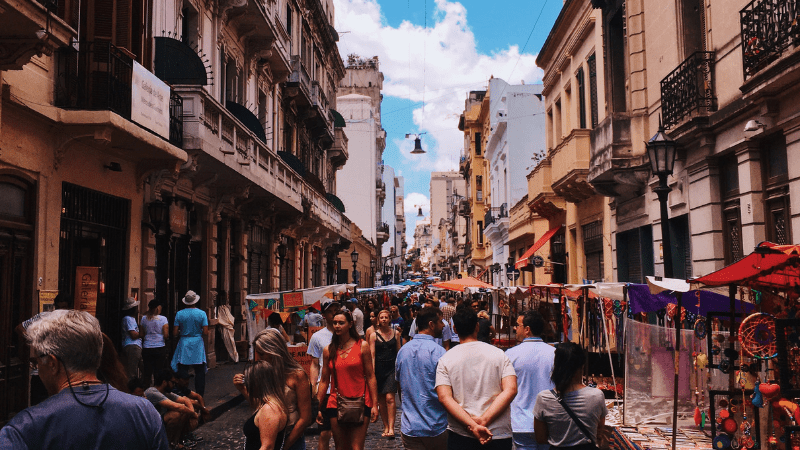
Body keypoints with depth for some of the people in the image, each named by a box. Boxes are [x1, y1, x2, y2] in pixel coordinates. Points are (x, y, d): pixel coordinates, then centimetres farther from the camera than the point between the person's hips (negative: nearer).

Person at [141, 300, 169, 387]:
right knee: (159, 372, 3)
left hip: (146, 349, 3)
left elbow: (141, 335, 5)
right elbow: (166, 335, -8)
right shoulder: (163, 319, -5)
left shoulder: (143, 319, 4)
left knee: (147, 373, 6)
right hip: (160, 348, -3)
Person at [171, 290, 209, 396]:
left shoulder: (179, 314, -2)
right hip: (197, 344, -1)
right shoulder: (202, 314, -5)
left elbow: (175, 332, -4)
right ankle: (199, 395, 5)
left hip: (184, 343, 1)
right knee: (199, 372, 5)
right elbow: (205, 332, -8)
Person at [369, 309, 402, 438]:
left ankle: (391, 428, -13)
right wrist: (372, 372, -7)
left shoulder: (396, 333, 7)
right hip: (379, 368, 1)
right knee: (381, 399, 5)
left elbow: (399, 352, 12)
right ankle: (386, 427, 15)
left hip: (392, 368, -1)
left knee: (390, 398, -12)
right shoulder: (374, 335, 3)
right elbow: (372, 355, 0)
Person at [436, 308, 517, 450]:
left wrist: (472, 426, -17)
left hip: (460, 435, 0)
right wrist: (483, 421, -16)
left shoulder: (445, 360, 0)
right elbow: (510, 390, -11)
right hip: (499, 434, 1)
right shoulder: (498, 354, 1)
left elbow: (444, 397, -12)